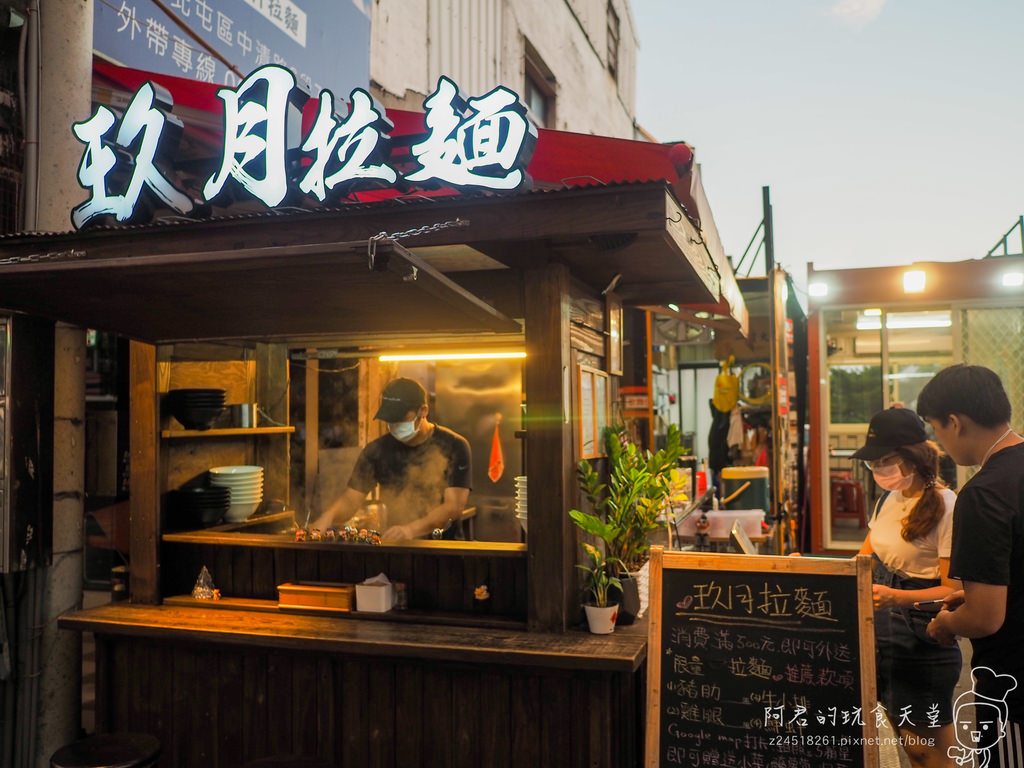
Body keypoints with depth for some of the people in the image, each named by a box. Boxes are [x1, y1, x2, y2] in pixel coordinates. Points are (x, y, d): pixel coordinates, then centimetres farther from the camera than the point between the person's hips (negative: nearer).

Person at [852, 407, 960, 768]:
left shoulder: (946, 507, -16)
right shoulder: (889, 499, 8)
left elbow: (952, 591, -17)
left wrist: (896, 598, -32)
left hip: (923, 641, -7)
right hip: (883, 630, 7)